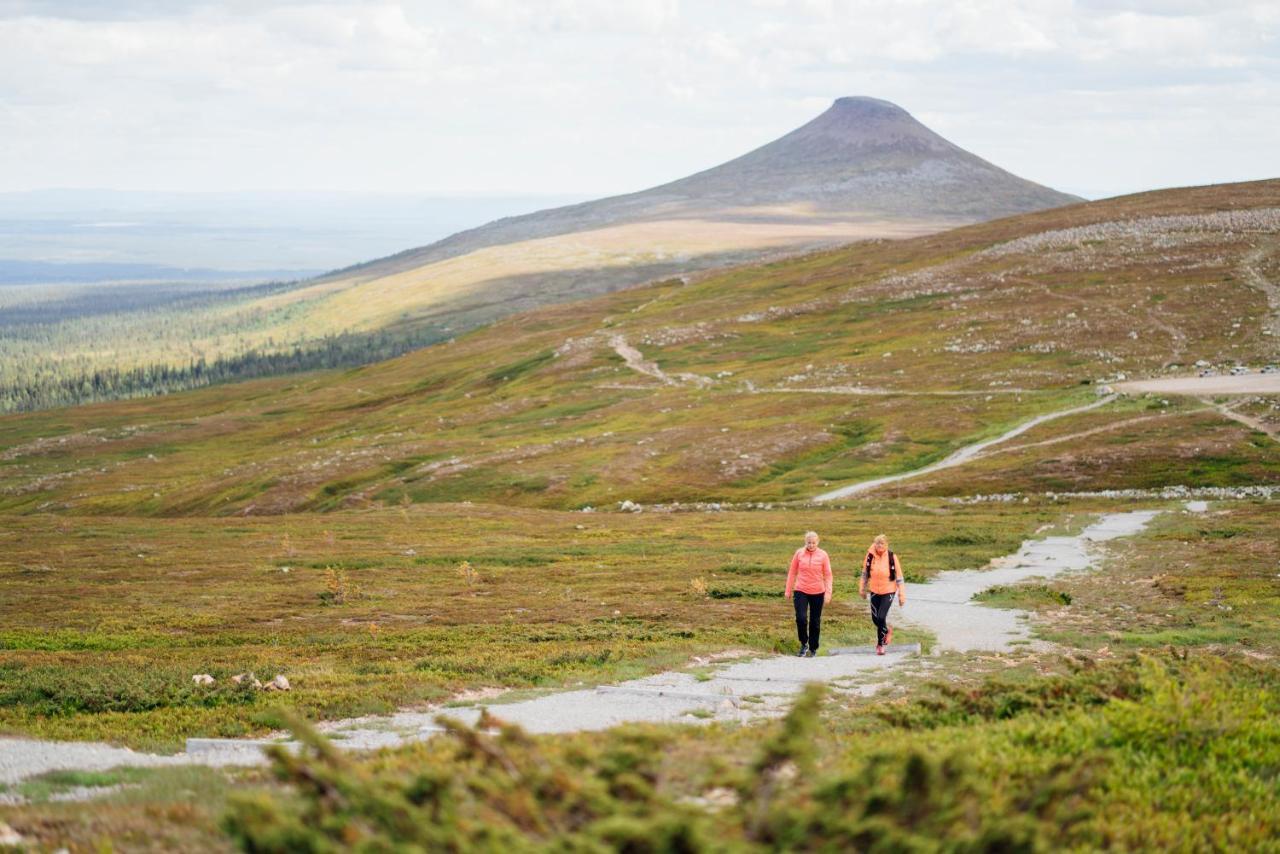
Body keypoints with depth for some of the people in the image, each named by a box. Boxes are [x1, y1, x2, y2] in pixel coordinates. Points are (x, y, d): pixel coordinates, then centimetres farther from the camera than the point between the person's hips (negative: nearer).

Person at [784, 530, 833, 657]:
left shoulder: (822, 555, -3)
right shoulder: (799, 553, 0)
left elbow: (828, 575, -1)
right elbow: (792, 572, 7)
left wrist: (828, 593, -9)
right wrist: (788, 590, 7)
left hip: (817, 593, 0)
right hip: (801, 591, 0)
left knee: (815, 622, 7)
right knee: (801, 618, -14)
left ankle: (813, 649, 21)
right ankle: (804, 644, 8)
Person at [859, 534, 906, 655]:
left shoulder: (892, 557, -14)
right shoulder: (870, 556, -8)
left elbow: (899, 577, -7)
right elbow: (864, 573, 7)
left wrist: (902, 595, -5)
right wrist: (862, 588, 12)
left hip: (888, 591, -3)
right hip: (874, 591, 3)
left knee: (881, 617, -12)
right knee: (875, 618, 8)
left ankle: (881, 643, 7)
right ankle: (887, 630, 40)